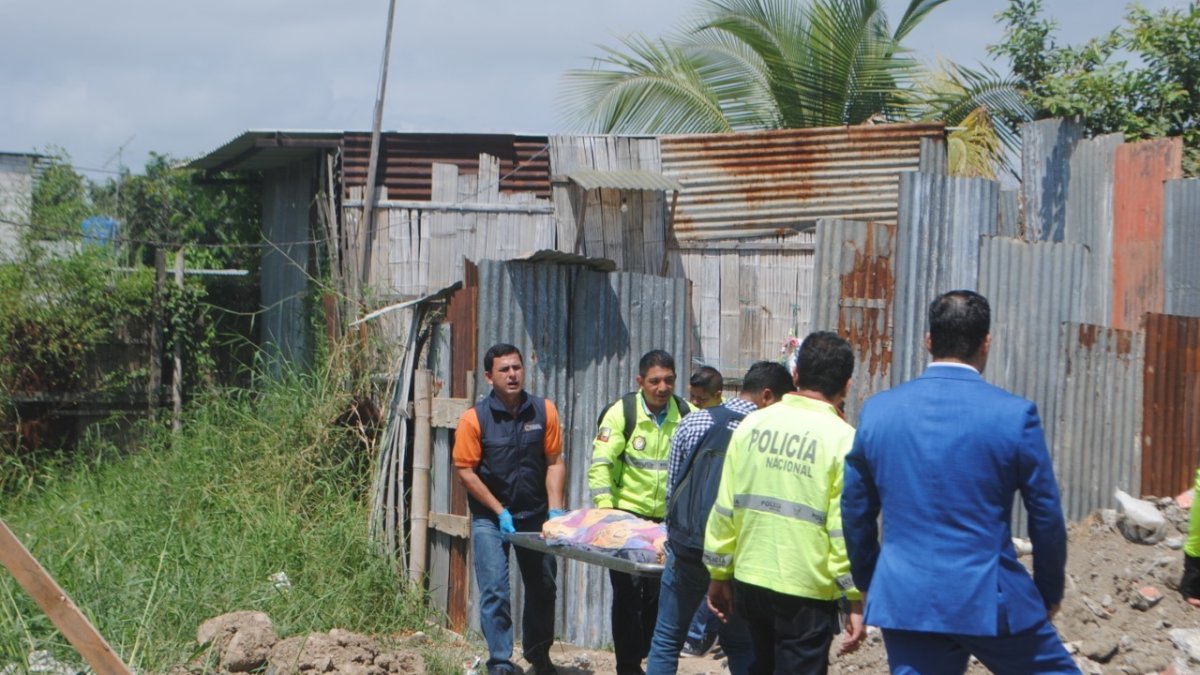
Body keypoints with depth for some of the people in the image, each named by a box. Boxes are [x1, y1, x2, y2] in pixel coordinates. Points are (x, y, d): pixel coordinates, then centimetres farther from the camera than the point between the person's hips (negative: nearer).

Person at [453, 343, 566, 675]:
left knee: (543, 586, 12)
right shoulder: (474, 419, -11)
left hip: (535, 514, 3)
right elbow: (466, 471, -9)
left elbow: (554, 462, 0)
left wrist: (554, 509, -10)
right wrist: (499, 512, -11)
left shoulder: (544, 411, -4)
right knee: (495, 591, -7)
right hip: (490, 517, -3)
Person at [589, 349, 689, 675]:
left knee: (660, 593, 10)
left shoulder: (686, 415, 0)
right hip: (627, 514, -3)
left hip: (667, 519, 3)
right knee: (628, 592, 0)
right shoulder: (622, 413, -7)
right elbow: (601, 463, -11)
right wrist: (605, 508, -20)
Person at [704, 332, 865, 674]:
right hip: (806, 593, -5)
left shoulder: (753, 424, 2)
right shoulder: (842, 439, -11)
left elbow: (725, 508, 4)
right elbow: (846, 527, -14)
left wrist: (720, 574, 14)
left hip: (749, 580, 5)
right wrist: (856, 601, -8)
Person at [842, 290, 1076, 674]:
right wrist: (1050, 591, 13)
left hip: (904, 598, 3)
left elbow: (855, 511, 9)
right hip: (990, 599, -3)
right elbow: (1046, 516, -2)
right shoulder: (1015, 414, -8)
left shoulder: (878, 411, 2)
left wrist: (869, 584, 23)